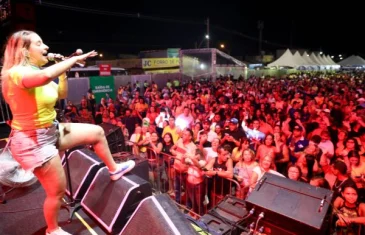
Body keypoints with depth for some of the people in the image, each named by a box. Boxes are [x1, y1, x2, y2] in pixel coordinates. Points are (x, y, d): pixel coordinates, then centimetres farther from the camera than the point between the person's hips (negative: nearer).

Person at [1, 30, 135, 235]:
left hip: (51, 131, 9)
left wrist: (64, 70, 3)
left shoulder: (34, 71, 7)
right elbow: (47, 75, -46)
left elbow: (62, 94, 14)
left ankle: (114, 169, 27)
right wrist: (74, 59, -31)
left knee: (97, 132, 8)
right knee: (58, 191, 4)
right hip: (33, 140, -9)